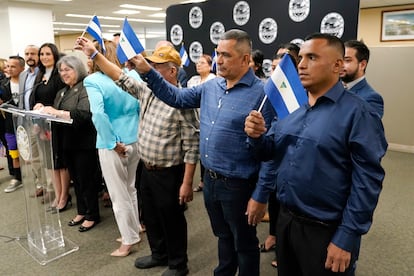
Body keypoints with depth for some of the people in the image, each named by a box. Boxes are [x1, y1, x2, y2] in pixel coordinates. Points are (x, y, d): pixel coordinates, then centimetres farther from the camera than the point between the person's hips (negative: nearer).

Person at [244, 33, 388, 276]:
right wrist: (256, 136, -12)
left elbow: (368, 181, -16)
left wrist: (346, 238, -16)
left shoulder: (358, 113, -15)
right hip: (285, 219, 6)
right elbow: (270, 153, 9)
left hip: (327, 231, -6)